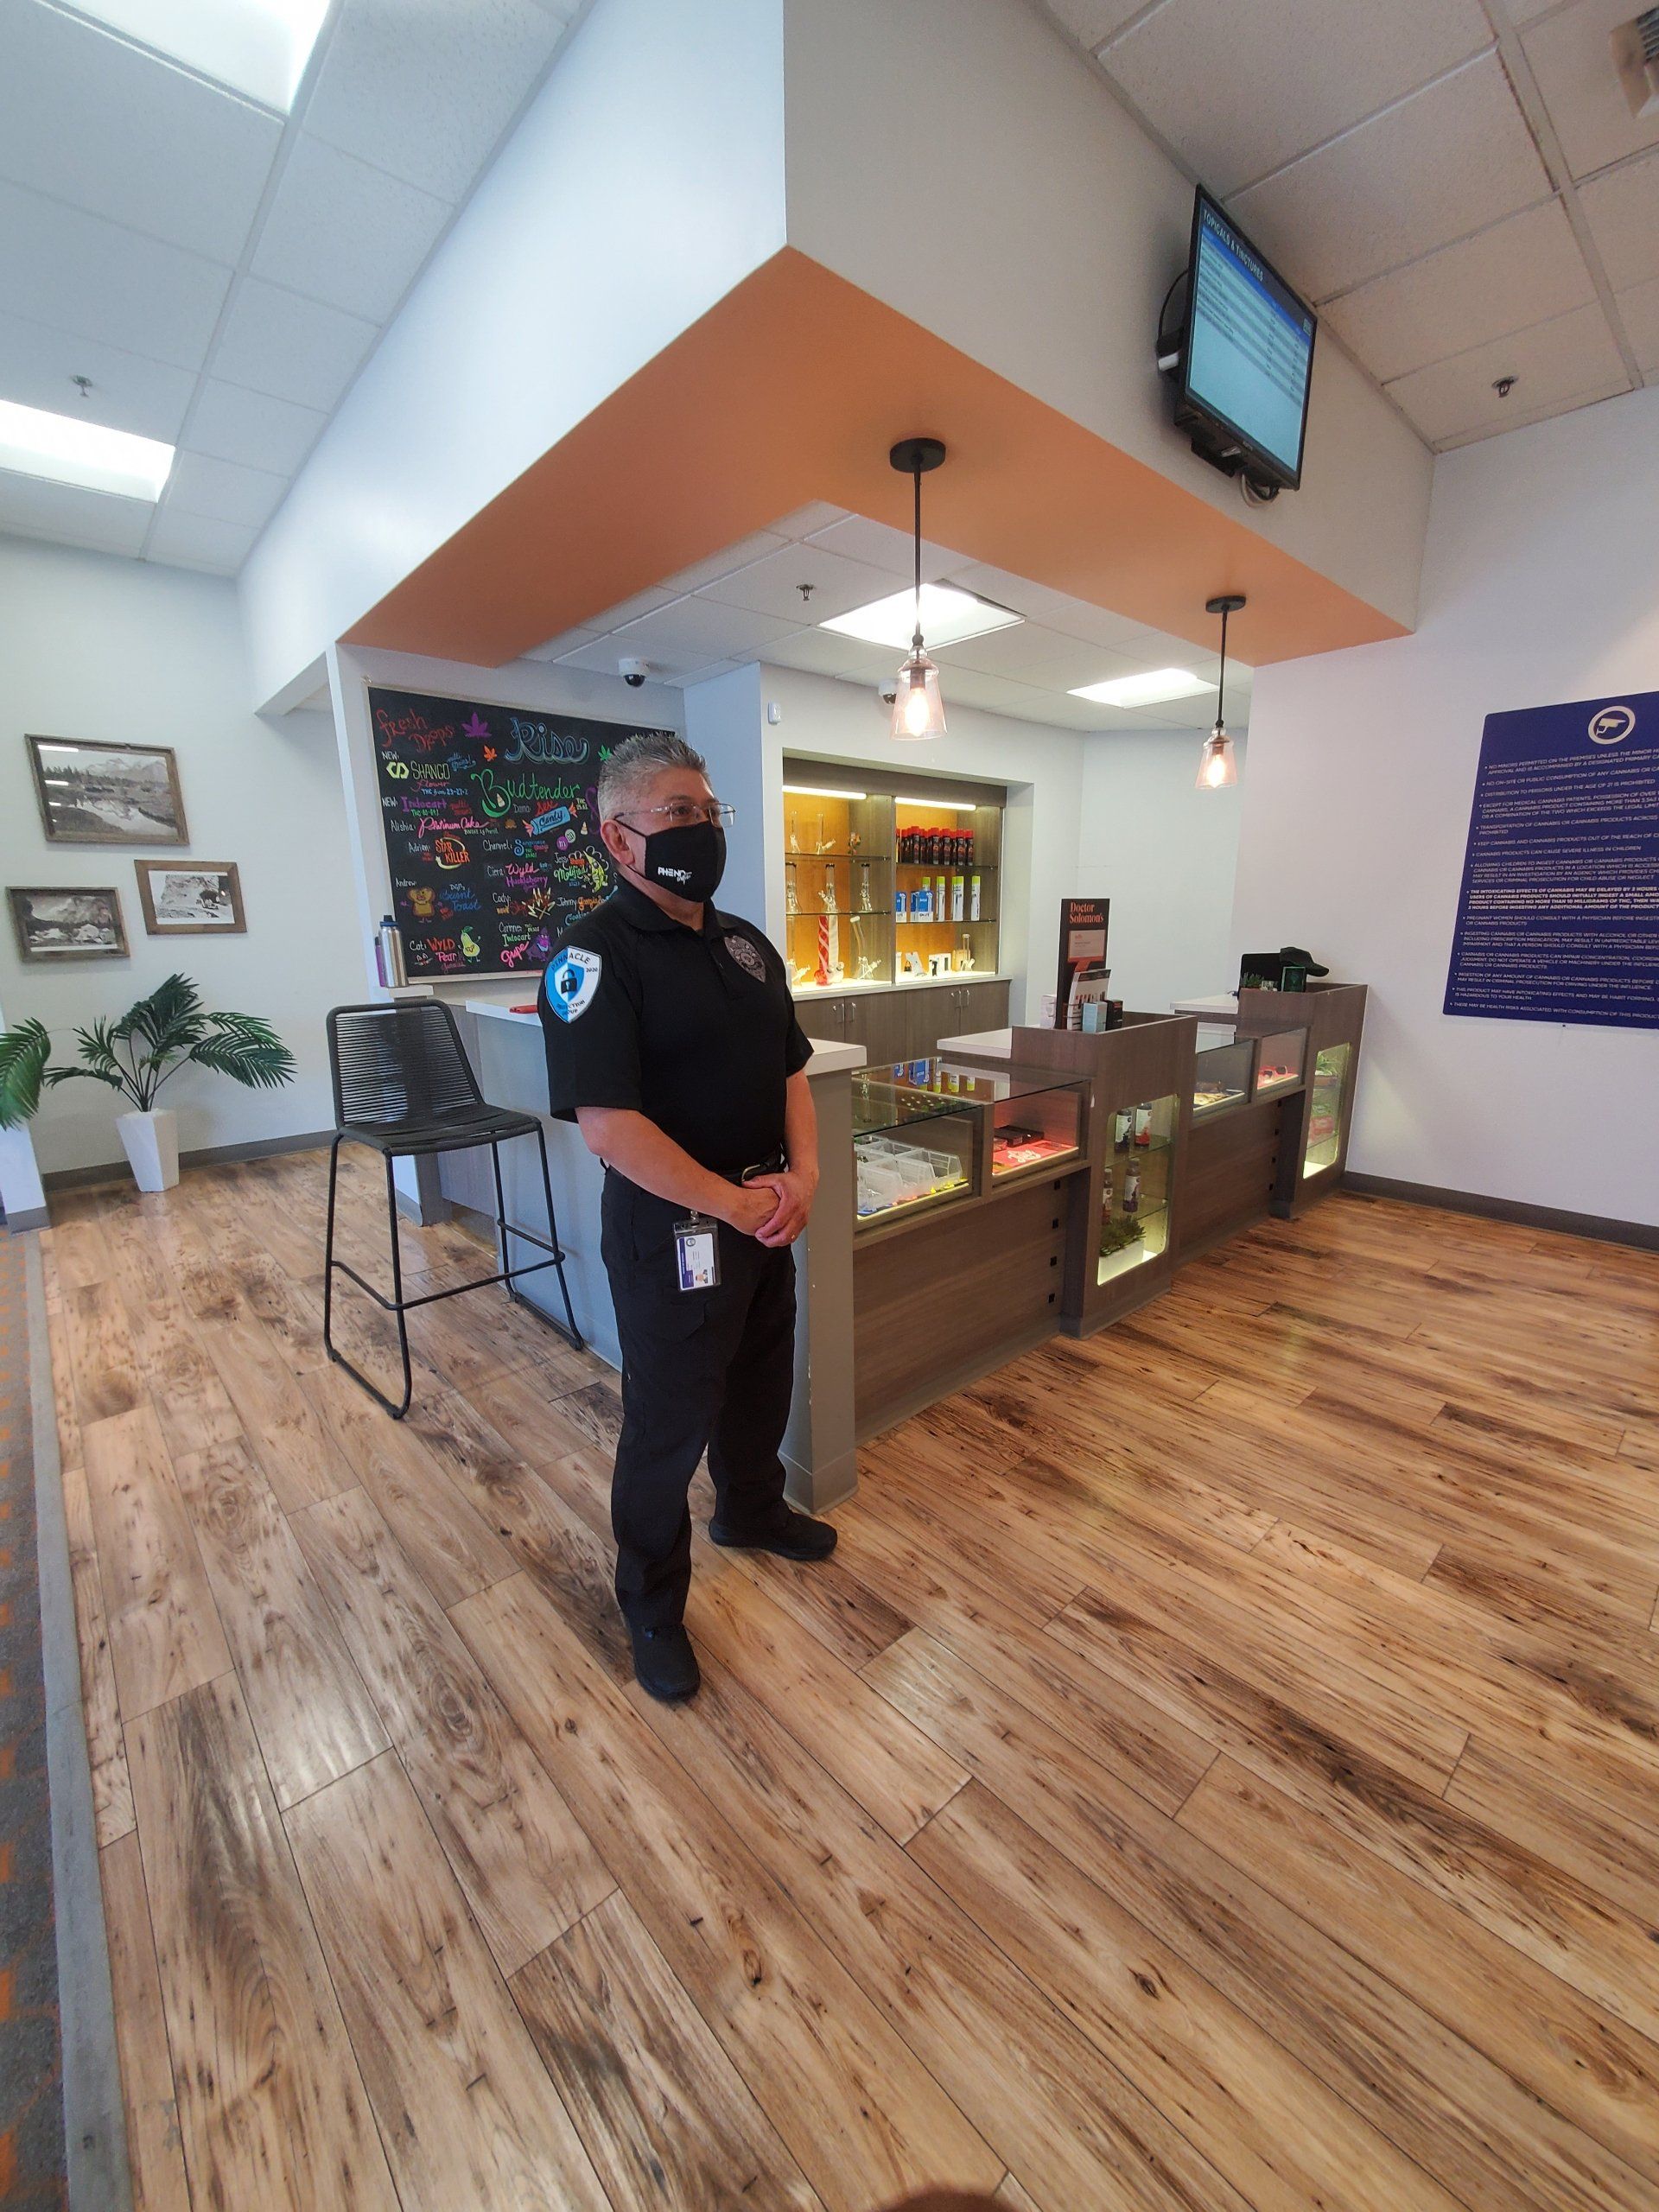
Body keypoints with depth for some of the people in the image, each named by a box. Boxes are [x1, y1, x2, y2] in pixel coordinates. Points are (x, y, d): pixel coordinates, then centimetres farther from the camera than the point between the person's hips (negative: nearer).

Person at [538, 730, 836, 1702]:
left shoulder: (747, 944, 7)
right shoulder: (595, 956, -17)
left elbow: (792, 1070, 10)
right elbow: (608, 1122, -24)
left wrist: (803, 1172, -6)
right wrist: (733, 1204, -20)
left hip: (766, 1214, 8)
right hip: (672, 1232, -7)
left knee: (763, 1382, 25)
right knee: (670, 1423, 10)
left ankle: (752, 1509, 54)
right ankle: (652, 1606, 37)